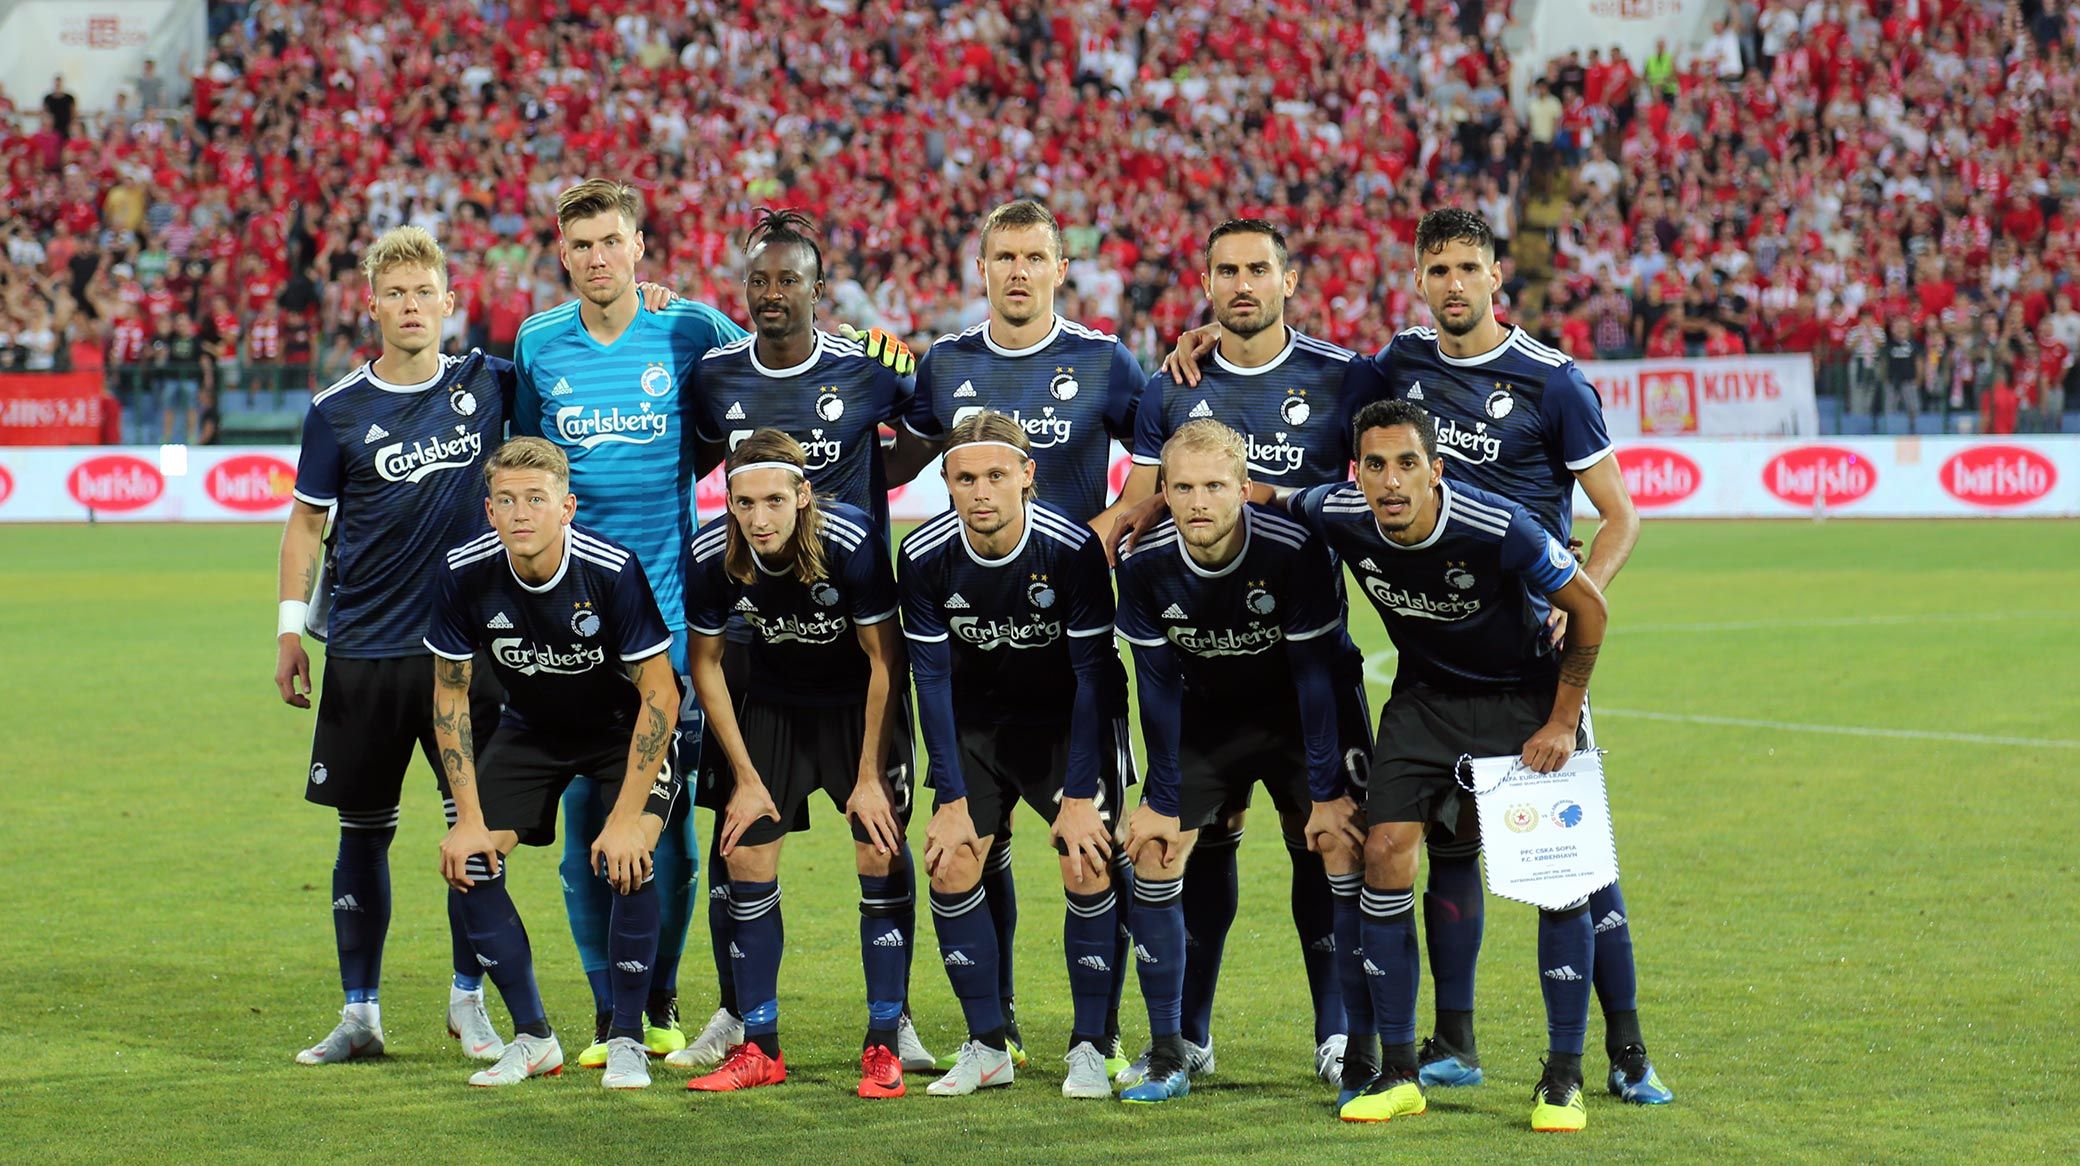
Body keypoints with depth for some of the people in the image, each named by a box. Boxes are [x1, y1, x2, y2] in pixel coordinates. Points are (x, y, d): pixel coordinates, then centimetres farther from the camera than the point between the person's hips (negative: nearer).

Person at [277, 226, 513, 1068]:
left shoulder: (489, 386, 2)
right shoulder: (337, 412, 0)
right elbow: (307, 520, 8)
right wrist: (290, 626, 1)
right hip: (364, 656, 0)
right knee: (363, 832, 5)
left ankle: (469, 999, 15)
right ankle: (360, 1013, 15)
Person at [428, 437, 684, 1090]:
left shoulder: (613, 570, -31)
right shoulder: (464, 573, -22)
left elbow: (660, 694, -24)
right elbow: (450, 695, -9)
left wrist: (625, 819, -27)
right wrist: (469, 817, -14)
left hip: (622, 726, -4)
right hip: (530, 728, 4)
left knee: (627, 859, -25)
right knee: (467, 859, -11)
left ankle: (627, 1039, -6)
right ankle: (533, 1038, 4)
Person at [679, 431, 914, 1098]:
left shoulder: (850, 541, -30)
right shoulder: (712, 556, -22)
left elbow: (884, 659, -18)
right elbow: (705, 664, -5)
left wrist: (871, 776, -17)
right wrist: (746, 779, -5)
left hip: (859, 702, -3)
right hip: (772, 701, 3)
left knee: (881, 856, -13)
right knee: (745, 857, -4)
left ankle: (883, 1048, -3)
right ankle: (760, 1050, 8)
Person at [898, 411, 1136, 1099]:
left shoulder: (1072, 548, -26)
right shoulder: (924, 558, -18)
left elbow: (1093, 673, -19)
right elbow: (931, 679, -10)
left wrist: (1081, 796, -21)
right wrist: (951, 800, -13)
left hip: (1071, 719, -3)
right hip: (977, 720, 3)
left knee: (1089, 867, -14)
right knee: (951, 864, -7)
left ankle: (1090, 1048, -1)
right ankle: (987, 1047, 5)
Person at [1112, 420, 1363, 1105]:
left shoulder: (1296, 551, -29)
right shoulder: (1145, 566, -20)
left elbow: (1317, 674, -21)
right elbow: (1157, 684, -9)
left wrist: (1327, 793, -19)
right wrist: (1164, 800, -9)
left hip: (1296, 717, -2)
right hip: (1204, 719, 3)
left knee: (1345, 846, -16)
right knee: (1152, 854, -8)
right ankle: (1169, 1054, 1)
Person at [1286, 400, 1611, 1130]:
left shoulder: (1498, 528, -31)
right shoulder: (1338, 516, -19)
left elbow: (1589, 608, -17)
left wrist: (1562, 722, -13)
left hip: (1528, 694, -4)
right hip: (1426, 694, 4)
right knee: (1385, 852, -10)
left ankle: (1563, 1079, 2)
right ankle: (1398, 1074, 2)